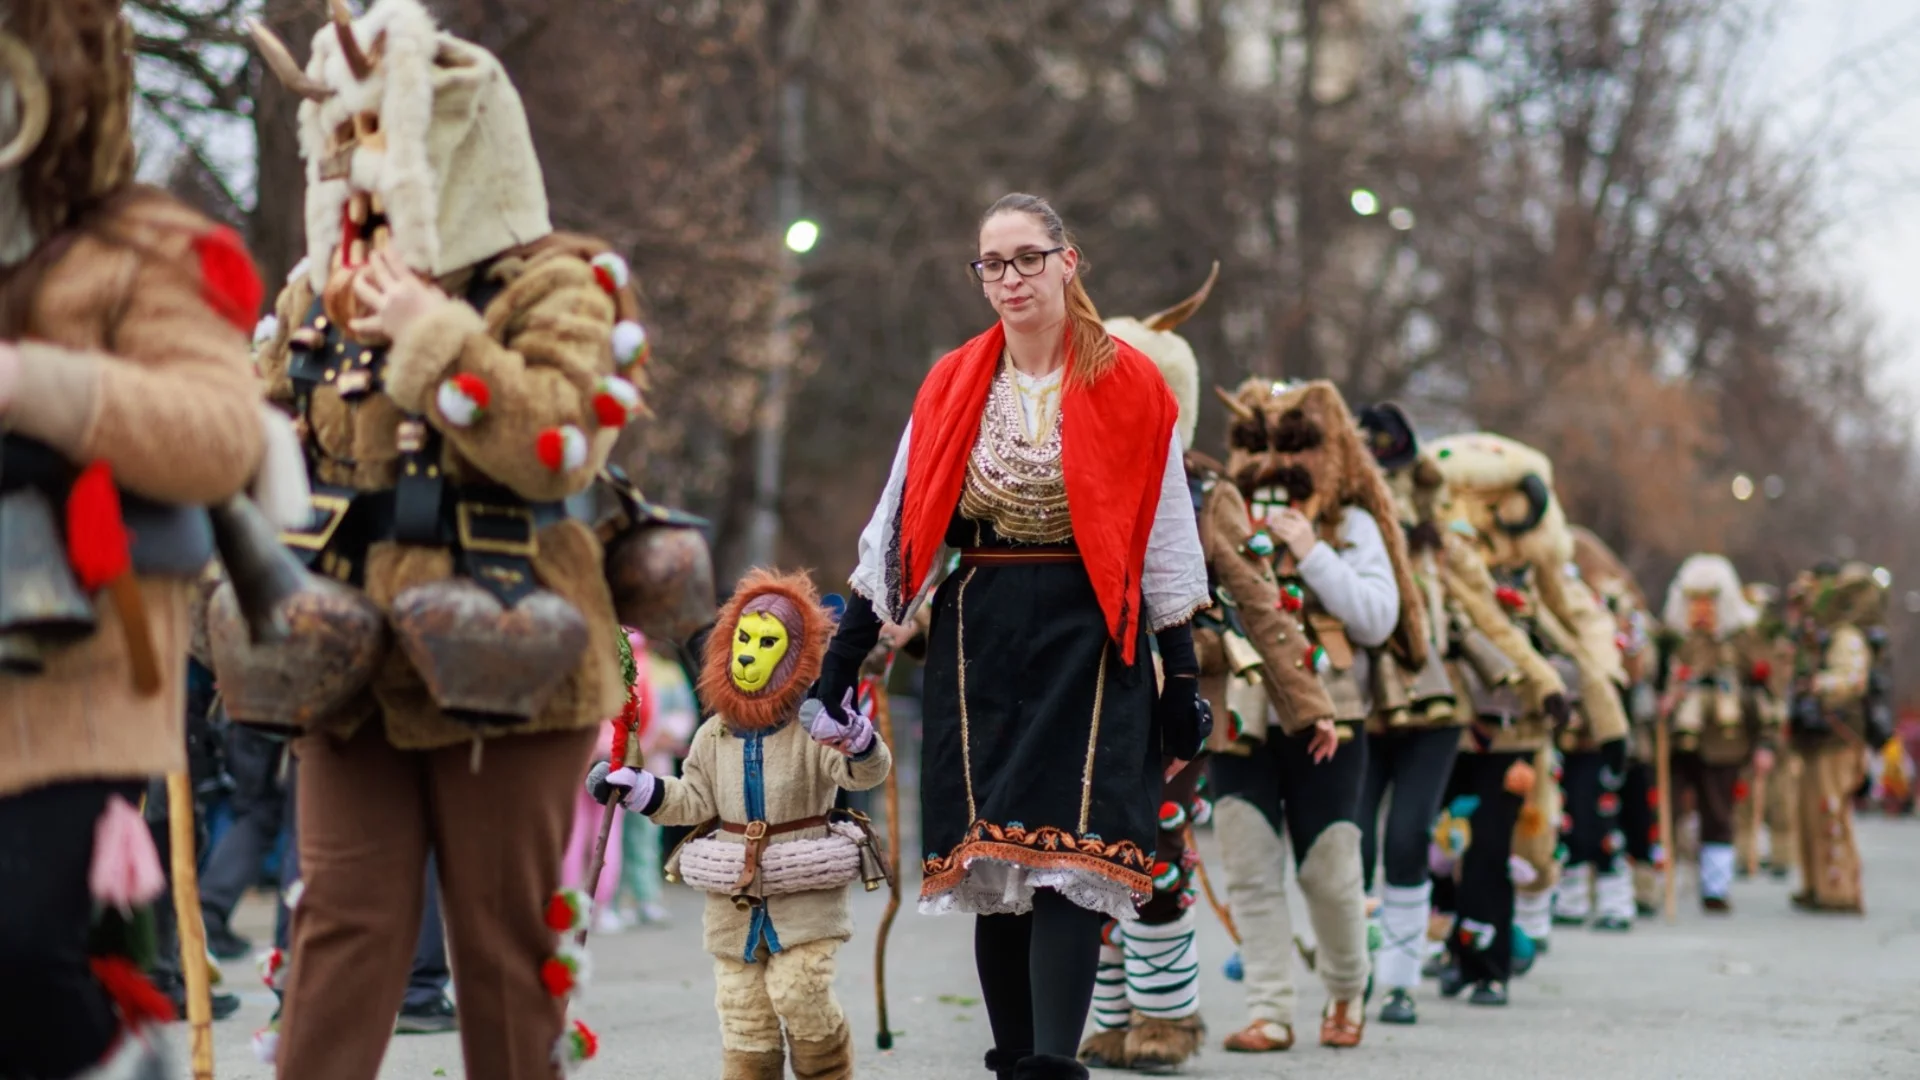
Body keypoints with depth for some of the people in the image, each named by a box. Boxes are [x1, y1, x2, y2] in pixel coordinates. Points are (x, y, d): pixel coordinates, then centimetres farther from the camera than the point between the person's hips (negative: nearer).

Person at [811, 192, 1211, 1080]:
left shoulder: (1130, 388, 1)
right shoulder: (951, 388, 8)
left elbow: (1166, 543, 4)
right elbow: (899, 531, 10)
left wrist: (1181, 676, 2)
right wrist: (841, 661, 7)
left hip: (1087, 639, -3)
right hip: (979, 637, 3)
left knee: (1069, 859, -13)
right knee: (989, 865, 1)